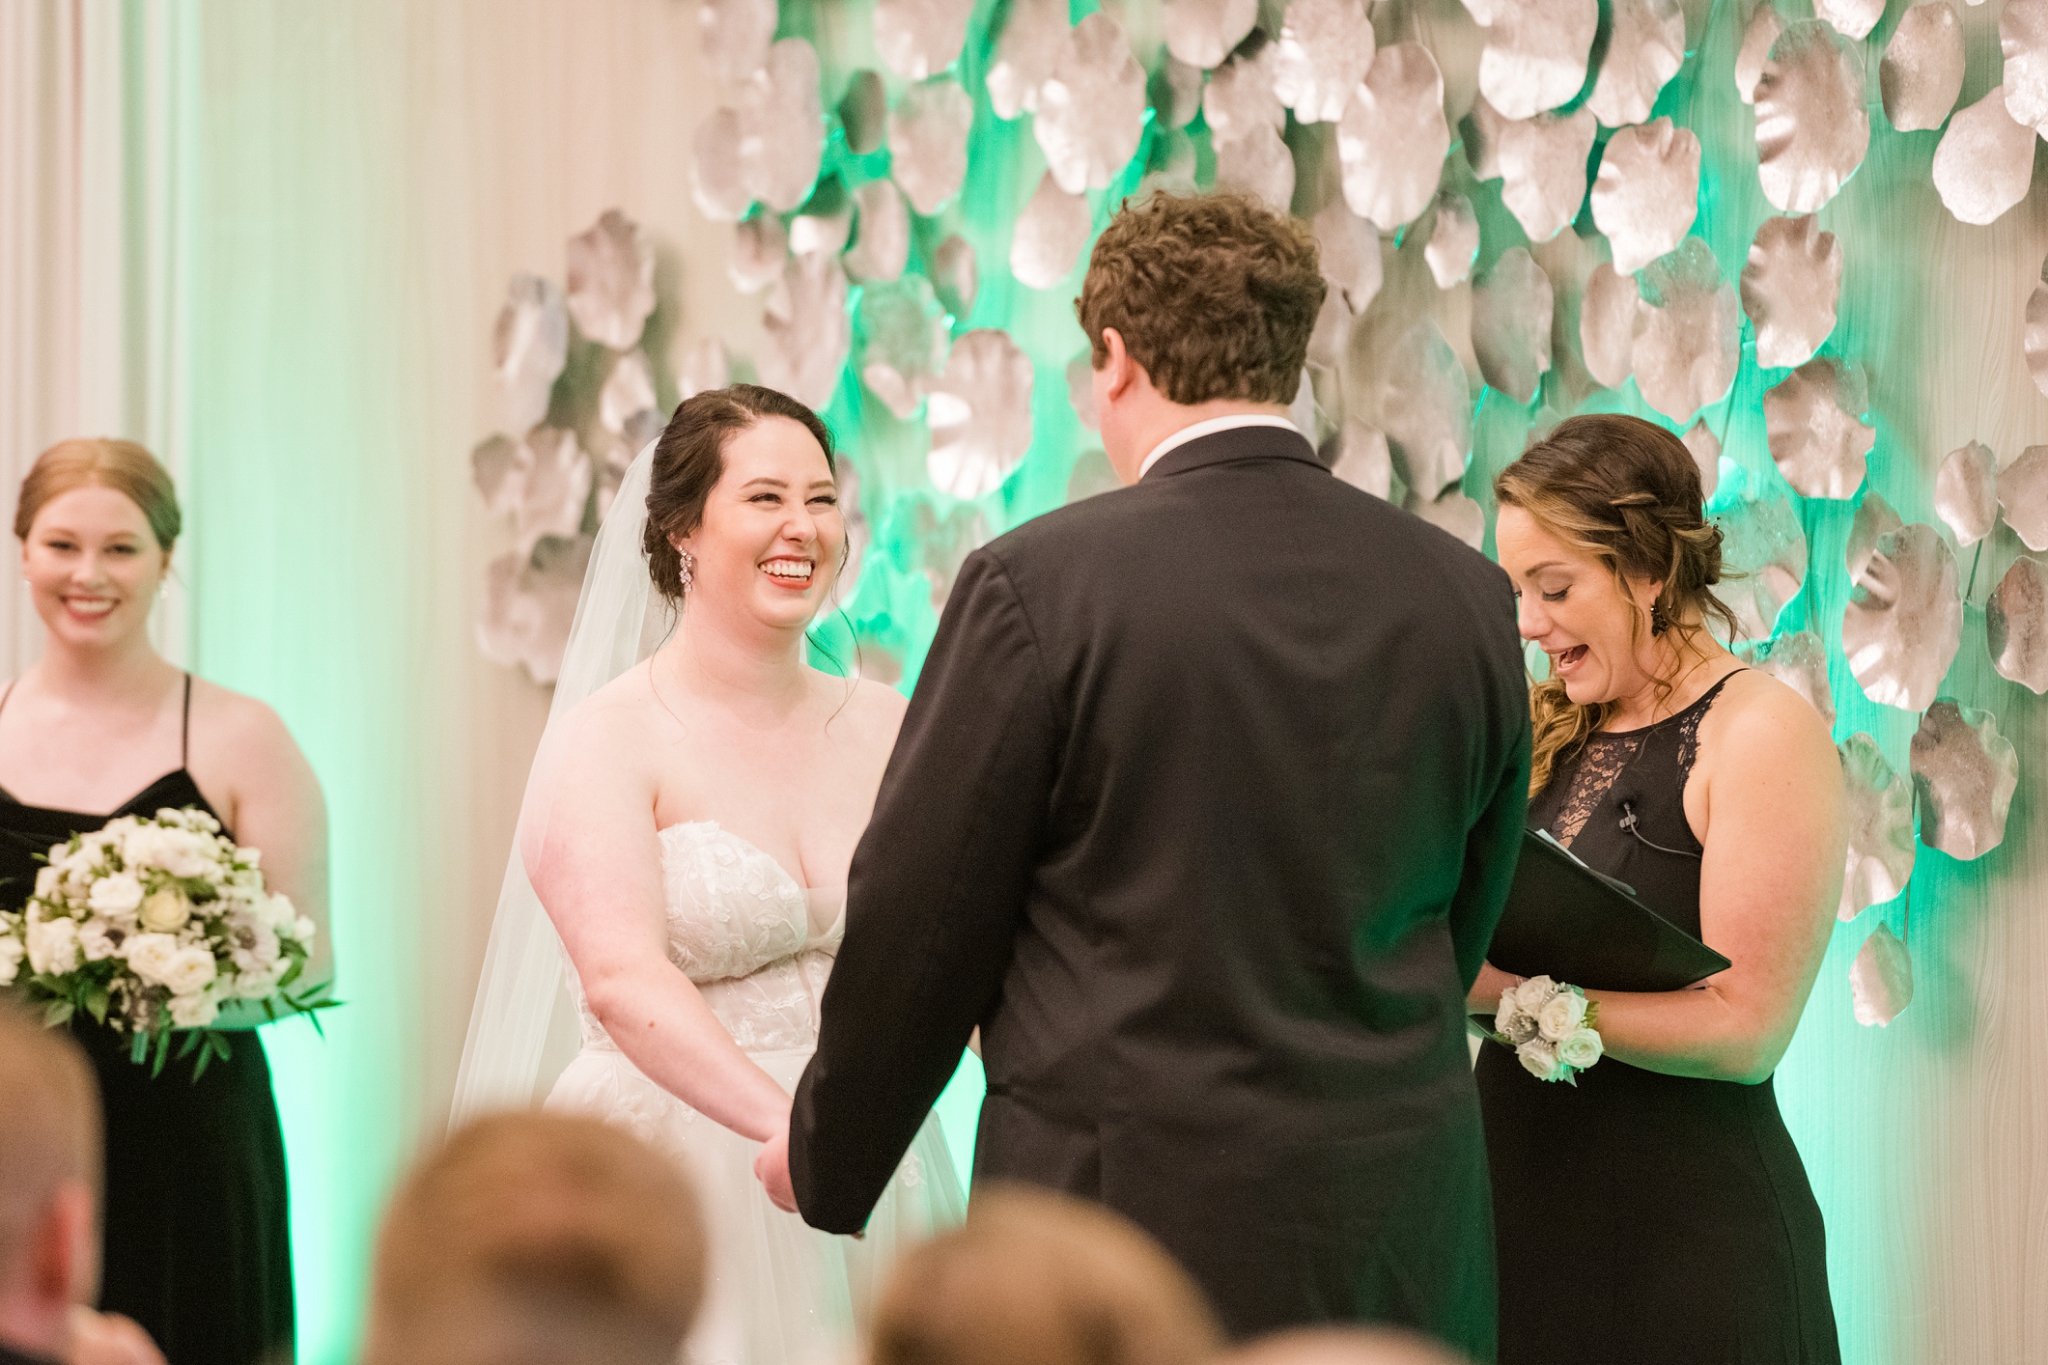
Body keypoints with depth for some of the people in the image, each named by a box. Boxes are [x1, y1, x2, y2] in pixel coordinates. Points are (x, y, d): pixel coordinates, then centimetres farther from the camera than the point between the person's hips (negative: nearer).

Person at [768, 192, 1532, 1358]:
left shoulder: (1037, 584, -10)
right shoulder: (1466, 596, 4)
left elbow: (919, 922, -4)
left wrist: (828, 1161, 12)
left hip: (1126, 1219, -4)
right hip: (1402, 1243, 4)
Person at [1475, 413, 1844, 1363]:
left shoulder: (1763, 732, -9)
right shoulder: (1550, 730, 12)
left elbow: (1745, 1030, -16)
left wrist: (1516, 990, -22)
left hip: (1685, 1232, -6)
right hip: (1520, 1201, 6)